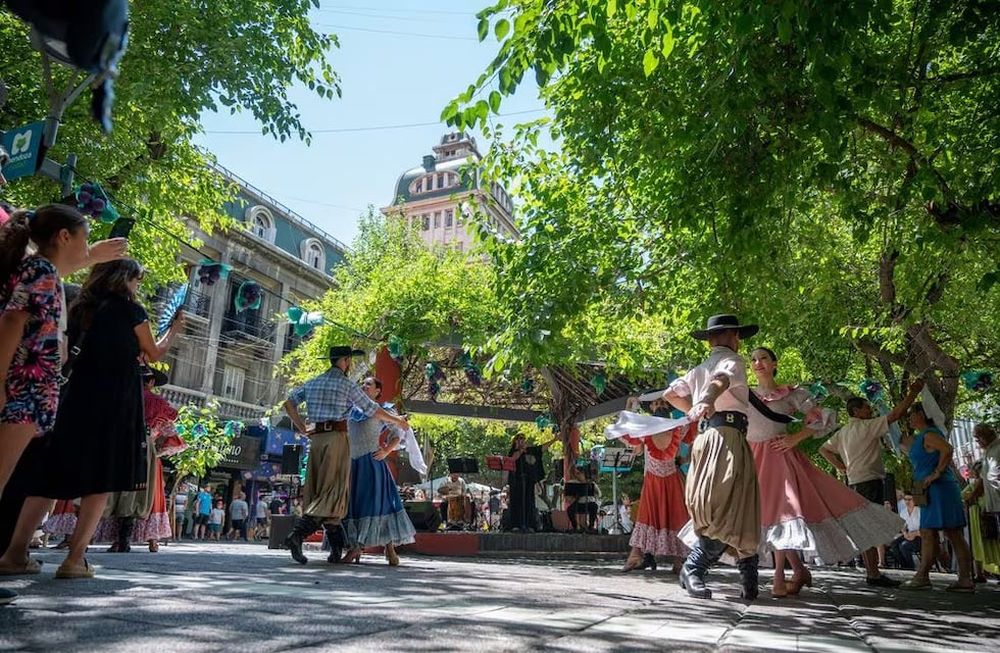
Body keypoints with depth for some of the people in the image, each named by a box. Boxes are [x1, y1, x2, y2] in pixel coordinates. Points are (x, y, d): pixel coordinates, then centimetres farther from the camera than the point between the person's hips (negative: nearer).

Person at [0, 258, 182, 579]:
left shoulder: (81, 308, 14)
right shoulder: (131, 309, -2)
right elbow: (153, 353, 9)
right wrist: (174, 330, 25)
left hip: (77, 397, 6)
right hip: (114, 402, -6)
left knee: (54, 473, 9)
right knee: (102, 479, 0)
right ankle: (75, 559, -3)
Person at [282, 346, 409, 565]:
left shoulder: (313, 383, 15)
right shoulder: (347, 385, -2)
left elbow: (289, 403, 17)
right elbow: (373, 410, 1)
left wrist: (303, 429, 19)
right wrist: (398, 421, 15)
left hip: (316, 438, 7)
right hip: (337, 438, -7)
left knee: (318, 492, 8)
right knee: (332, 492, -6)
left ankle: (337, 548, 11)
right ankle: (297, 534, -22)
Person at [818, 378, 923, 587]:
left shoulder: (842, 432, 16)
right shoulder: (866, 426, -8)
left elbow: (824, 449, 21)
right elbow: (896, 414, -12)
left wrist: (841, 467, 15)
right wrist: (913, 392, -5)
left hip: (855, 482, 9)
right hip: (870, 481, -9)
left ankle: (871, 572, 15)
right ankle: (873, 574, -10)